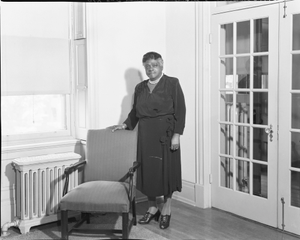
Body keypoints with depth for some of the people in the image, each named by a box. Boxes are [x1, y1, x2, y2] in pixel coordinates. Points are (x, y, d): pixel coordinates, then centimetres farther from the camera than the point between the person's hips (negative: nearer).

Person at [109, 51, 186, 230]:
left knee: (166, 169, 1)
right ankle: (152, 208, 21)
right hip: (145, 134, 5)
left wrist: (176, 135, -14)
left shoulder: (172, 83, -3)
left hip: (165, 133, -4)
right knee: (148, 170, 6)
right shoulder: (140, 87, 13)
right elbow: (135, 111, 18)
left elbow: (180, 110, -7)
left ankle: (167, 209, 16)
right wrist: (125, 125, 3)